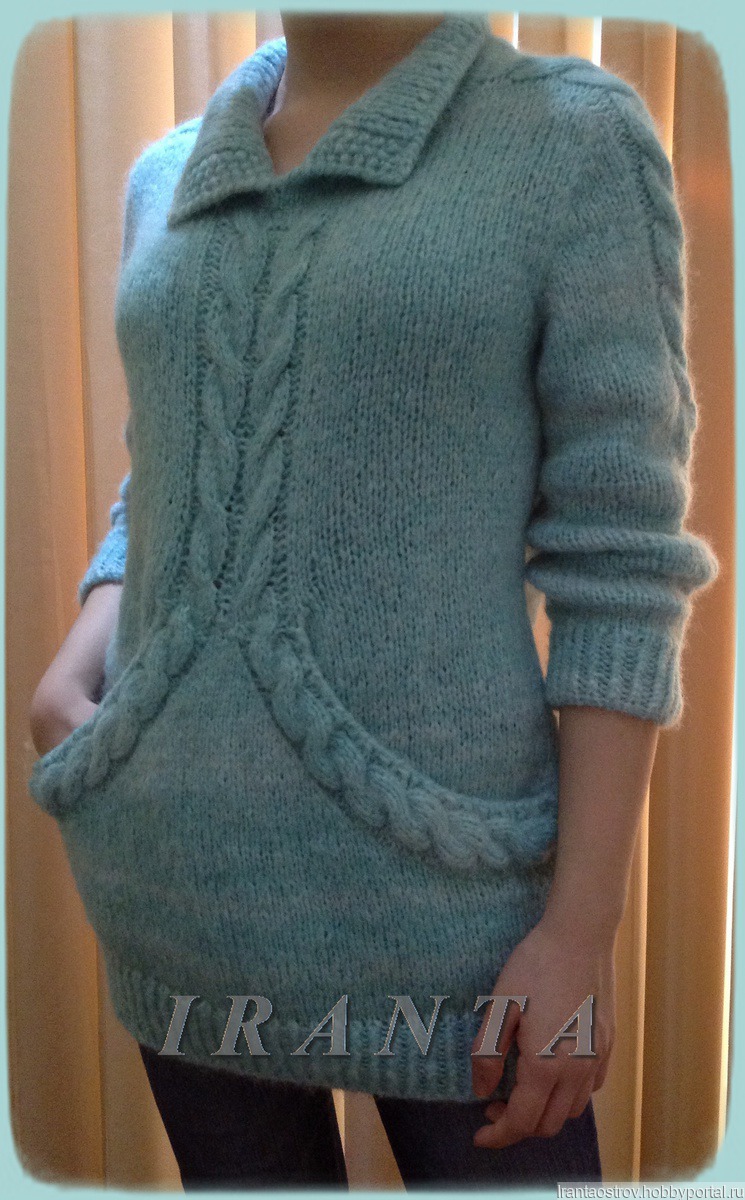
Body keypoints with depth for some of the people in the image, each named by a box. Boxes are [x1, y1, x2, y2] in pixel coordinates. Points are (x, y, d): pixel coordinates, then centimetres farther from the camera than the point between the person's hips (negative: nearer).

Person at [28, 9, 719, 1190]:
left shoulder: (578, 138, -4)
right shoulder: (170, 177, 10)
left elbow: (619, 559, -9)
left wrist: (583, 928, -12)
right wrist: (82, 652, -2)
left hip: (430, 875, -4)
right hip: (179, 873, 5)